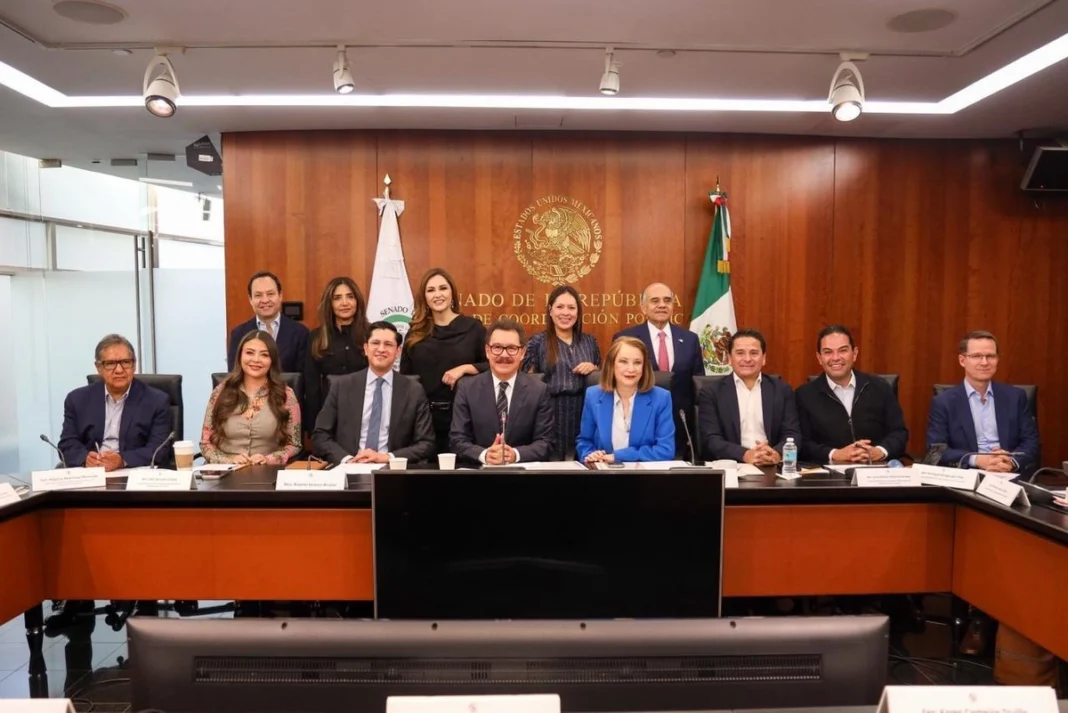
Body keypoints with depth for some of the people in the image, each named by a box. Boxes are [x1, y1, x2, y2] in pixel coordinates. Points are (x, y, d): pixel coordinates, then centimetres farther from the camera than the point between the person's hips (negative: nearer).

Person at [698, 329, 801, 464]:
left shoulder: (782, 390, 11)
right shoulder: (711, 393, 4)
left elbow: (793, 434, 4)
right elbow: (711, 439, -4)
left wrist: (776, 454, -18)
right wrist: (745, 455, -22)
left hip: (773, 467, 2)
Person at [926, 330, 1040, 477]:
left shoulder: (1015, 396, 11)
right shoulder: (944, 402, 1)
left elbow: (1031, 442, 7)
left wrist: (1012, 461, -13)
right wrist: (976, 460, -19)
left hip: (1011, 475, 2)